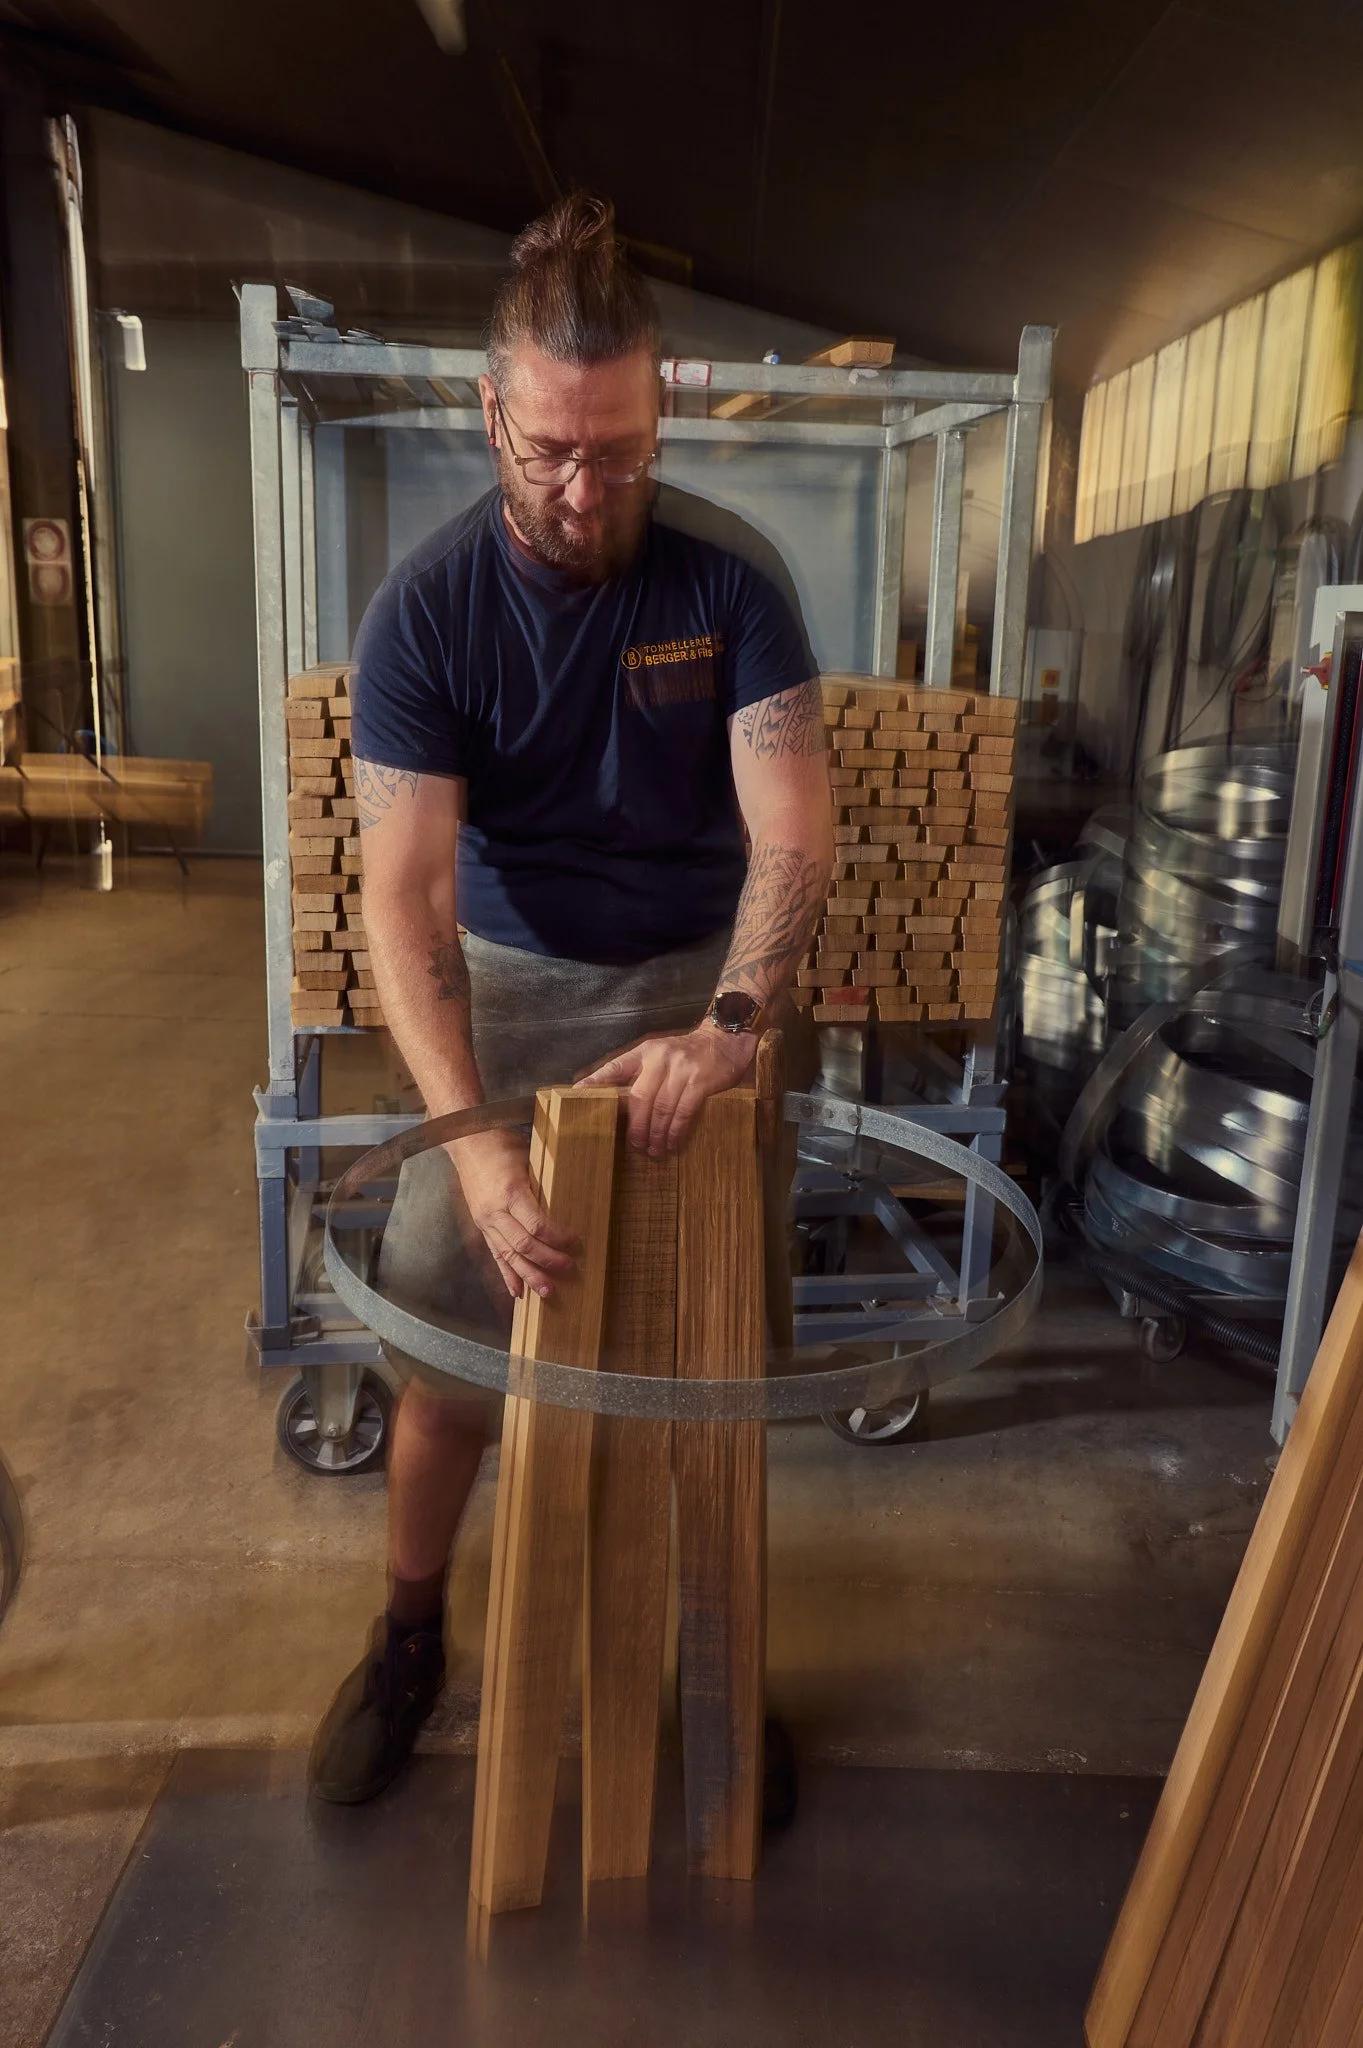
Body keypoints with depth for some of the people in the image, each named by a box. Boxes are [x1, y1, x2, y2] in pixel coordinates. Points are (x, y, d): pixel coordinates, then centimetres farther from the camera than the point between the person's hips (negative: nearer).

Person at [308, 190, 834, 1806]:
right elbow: (402, 890, -22)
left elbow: (794, 829, -18)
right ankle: (411, 1632, 29)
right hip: (503, 981, 0)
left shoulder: (728, 583, -11)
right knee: (446, 1344, 2)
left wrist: (730, 1024, -36)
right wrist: (471, 1135, -34)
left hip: (695, 982, 1)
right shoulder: (425, 609, -14)